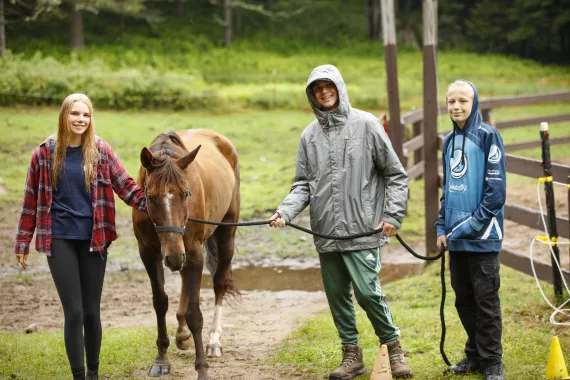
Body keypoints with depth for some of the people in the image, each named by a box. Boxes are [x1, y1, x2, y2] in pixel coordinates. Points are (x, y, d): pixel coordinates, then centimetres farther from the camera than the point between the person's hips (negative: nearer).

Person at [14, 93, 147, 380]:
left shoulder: (101, 151, 1)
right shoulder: (45, 154, 0)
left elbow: (126, 187, -2)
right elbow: (31, 201, 4)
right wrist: (23, 243, 4)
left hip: (93, 239, 1)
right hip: (59, 240, -1)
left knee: (92, 311, 8)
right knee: (73, 311, -4)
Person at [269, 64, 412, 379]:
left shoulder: (366, 125, -3)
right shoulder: (310, 135, 8)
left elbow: (395, 174, 1)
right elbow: (303, 184, 10)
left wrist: (393, 215, -7)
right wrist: (285, 211, -8)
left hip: (362, 229, -5)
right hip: (326, 232, 5)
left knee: (367, 291, -11)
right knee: (336, 294, 9)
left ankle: (392, 345, 10)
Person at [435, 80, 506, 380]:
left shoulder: (487, 136, -8)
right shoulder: (449, 141, 13)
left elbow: (496, 191, -13)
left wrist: (471, 225, -15)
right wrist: (442, 227, 11)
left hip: (482, 238, -6)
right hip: (456, 239, 6)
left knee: (486, 301, -2)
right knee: (464, 299, 12)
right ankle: (475, 355, 24)